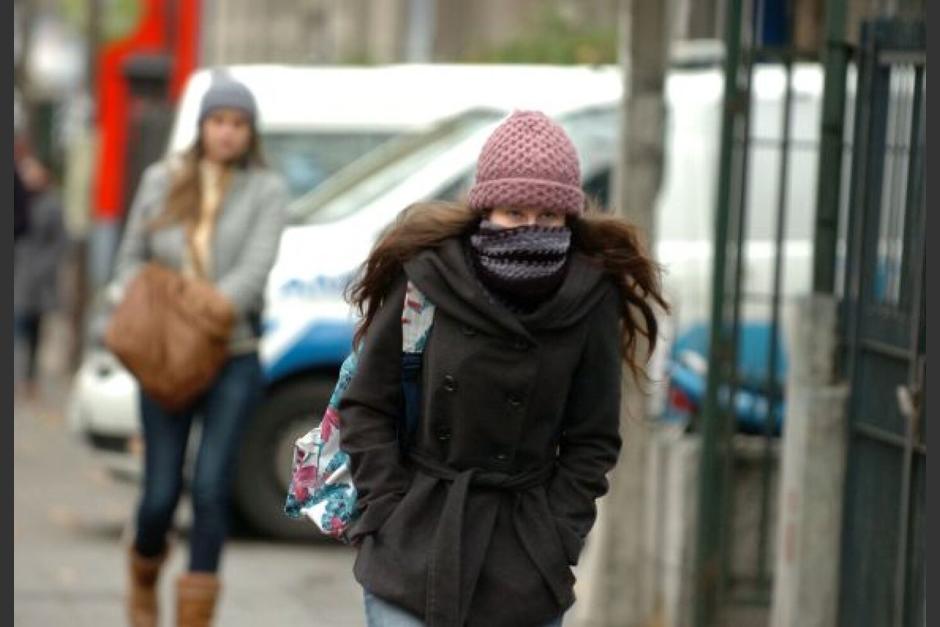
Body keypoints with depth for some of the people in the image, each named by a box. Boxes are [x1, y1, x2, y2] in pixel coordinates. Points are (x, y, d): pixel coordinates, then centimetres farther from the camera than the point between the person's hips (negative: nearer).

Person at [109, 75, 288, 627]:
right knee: (160, 495, 3)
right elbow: (132, 256, 14)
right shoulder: (161, 182, 8)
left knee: (211, 488, -12)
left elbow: (256, 269, -11)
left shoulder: (267, 190, 0)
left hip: (234, 358, -2)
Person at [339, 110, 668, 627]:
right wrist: (387, 518, -5)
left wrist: (556, 539, -5)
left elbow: (593, 439, 3)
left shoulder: (591, 298, -3)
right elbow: (366, 408, 1)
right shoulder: (426, 277, -7)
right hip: (413, 558, -1)